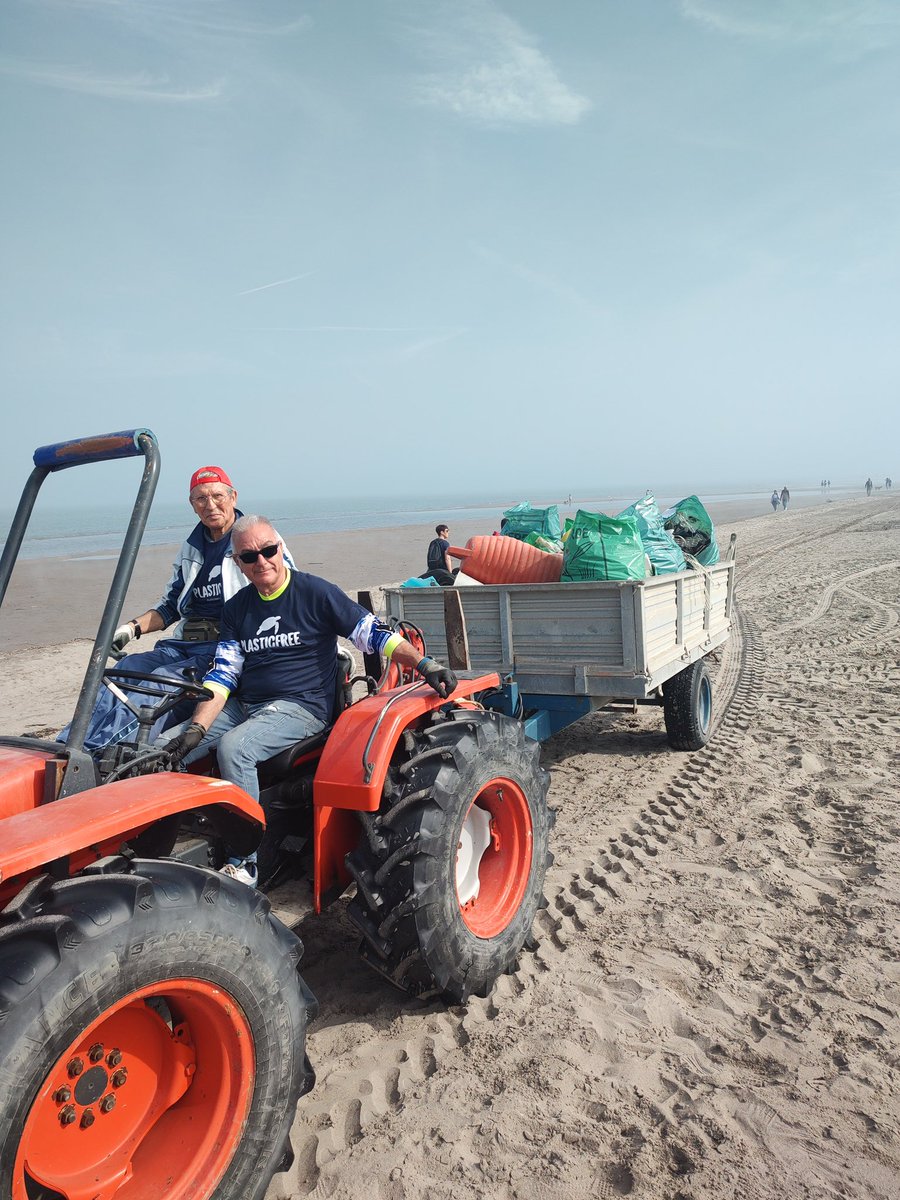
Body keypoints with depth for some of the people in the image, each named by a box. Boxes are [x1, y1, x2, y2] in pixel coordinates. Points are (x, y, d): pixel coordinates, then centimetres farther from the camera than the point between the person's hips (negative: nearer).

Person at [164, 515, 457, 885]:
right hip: (243, 705, 6)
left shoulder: (315, 593, -5)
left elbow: (375, 634, -8)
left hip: (301, 706, -6)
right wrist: (197, 728, -10)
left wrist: (425, 665, -22)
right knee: (163, 753, -6)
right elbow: (222, 675, 5)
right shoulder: (236, 608, 10)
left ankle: (242, 862, -21)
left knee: (233, 746, -32)